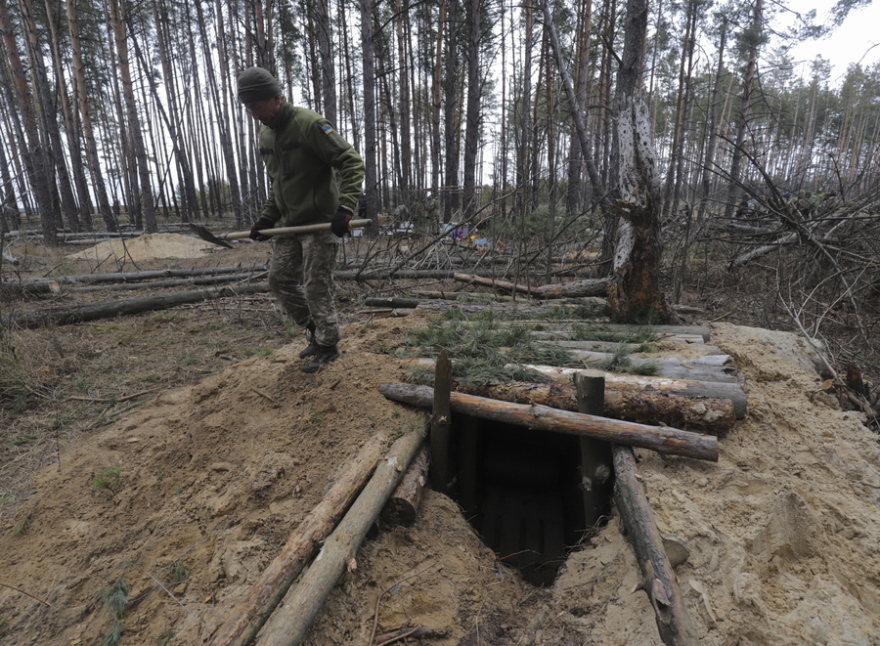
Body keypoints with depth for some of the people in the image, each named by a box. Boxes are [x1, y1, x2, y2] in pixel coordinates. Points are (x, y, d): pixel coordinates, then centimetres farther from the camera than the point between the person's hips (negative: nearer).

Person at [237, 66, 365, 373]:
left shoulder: (309, 124, -15)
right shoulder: (265, 134, 12)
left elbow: (352, 163, -20)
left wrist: (345, 208, -30)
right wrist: (266, 219, 14)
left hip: (319, 222, -9)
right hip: (288, 223, 9)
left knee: (316, 287, -5)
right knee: (279, 280, 11)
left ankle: (328, 346, 13)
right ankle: (315, 329, 28)